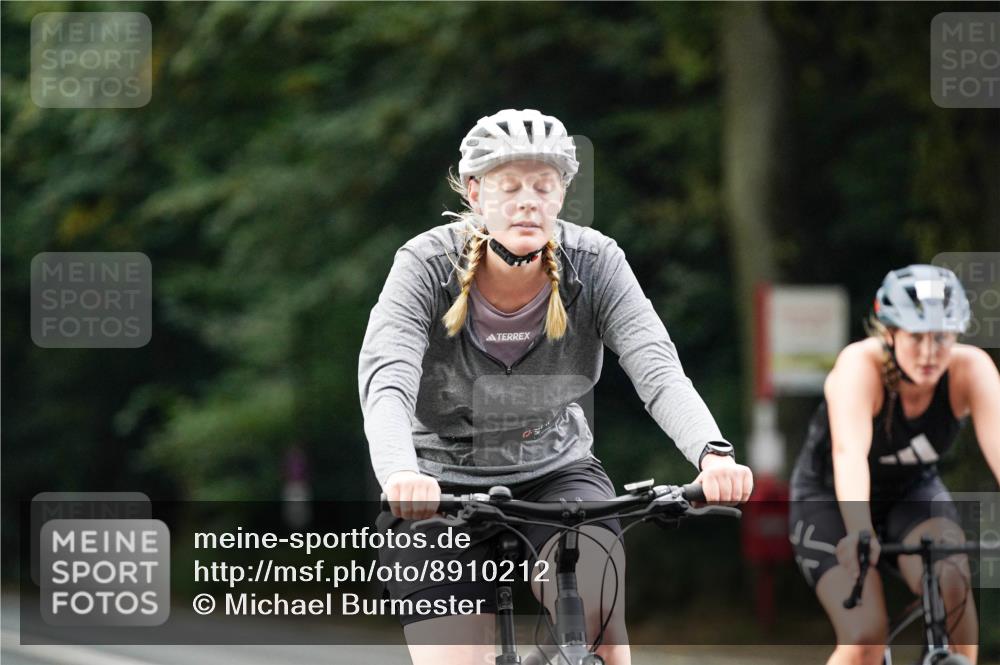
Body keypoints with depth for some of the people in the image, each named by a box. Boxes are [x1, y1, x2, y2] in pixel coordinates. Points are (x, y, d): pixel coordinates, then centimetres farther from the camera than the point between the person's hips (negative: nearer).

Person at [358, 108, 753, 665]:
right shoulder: (427, 265, -19)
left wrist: (713, 454, -47)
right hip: (443, 488, -1)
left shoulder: (595, 263, -15)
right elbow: (385, 383, -33)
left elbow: (659, 371, -26)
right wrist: (400, 474, -54)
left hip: (556, 473, 1)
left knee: (597, 600, -29)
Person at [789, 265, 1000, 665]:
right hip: (830, 498, -2)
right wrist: (858, 533, -63)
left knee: (951, 579, -30)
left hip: (913, 492, 3)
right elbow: (849, 452, -46)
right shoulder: (860, 365, -31)